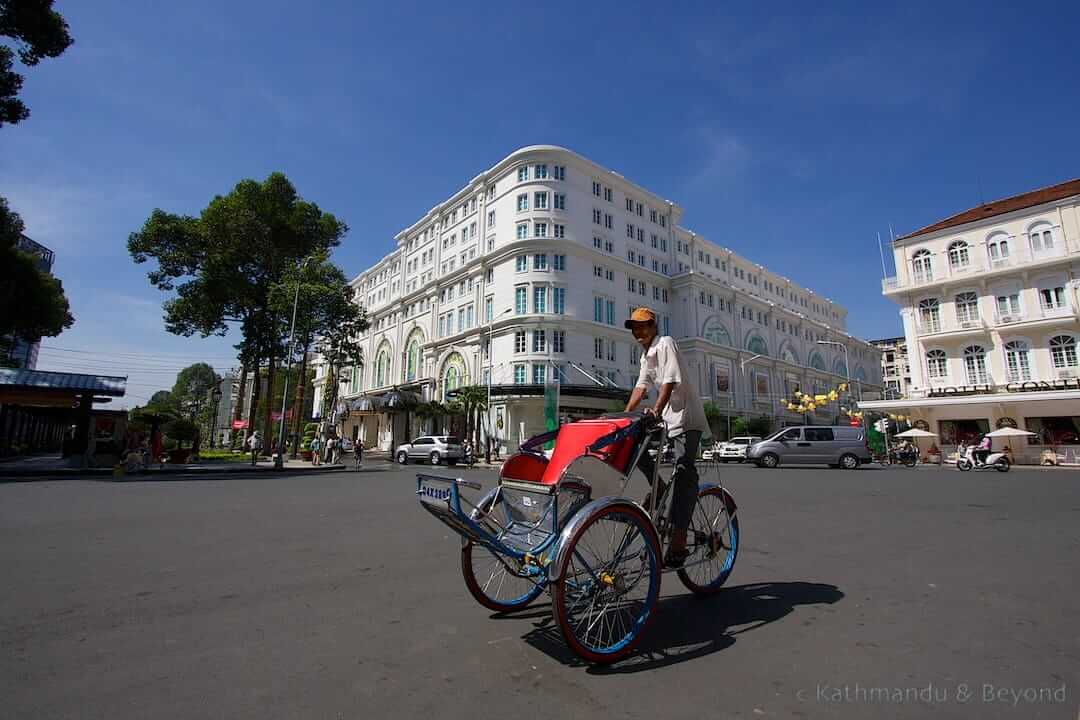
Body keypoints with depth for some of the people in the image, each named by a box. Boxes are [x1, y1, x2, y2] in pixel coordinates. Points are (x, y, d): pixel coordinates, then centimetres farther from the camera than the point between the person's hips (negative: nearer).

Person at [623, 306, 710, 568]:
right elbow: (641, 386, 16)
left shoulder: (665, 343, -9)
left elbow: (670, 381, -21)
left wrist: (657, 408, -34)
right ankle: (659, 488, 13)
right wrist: (625, 415, 7)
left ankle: (678, 540, -18)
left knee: (683, 472, -15)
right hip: (666, 415, 9)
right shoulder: (646, 355, 18)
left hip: (686, 416, -9)